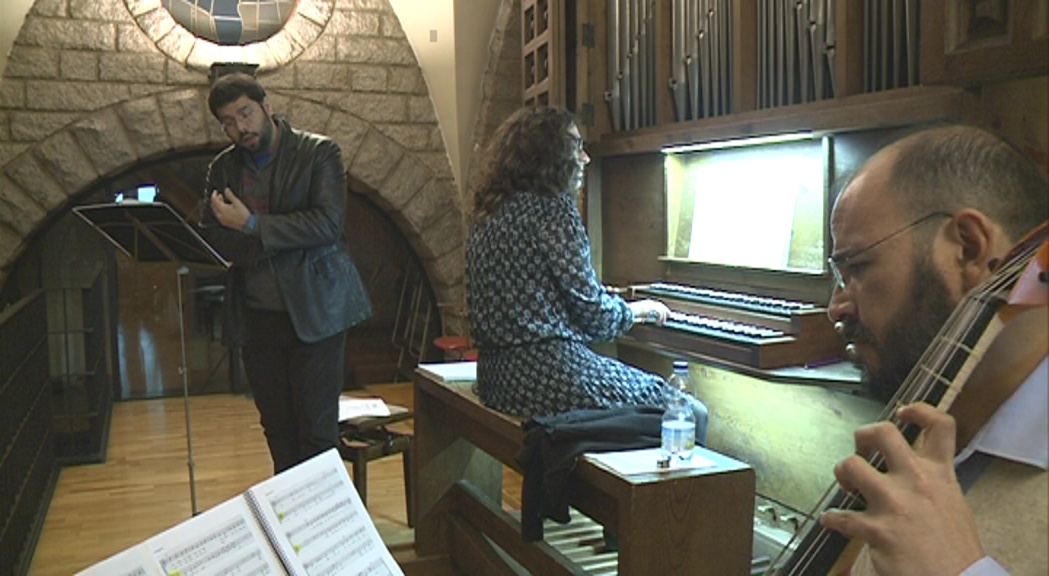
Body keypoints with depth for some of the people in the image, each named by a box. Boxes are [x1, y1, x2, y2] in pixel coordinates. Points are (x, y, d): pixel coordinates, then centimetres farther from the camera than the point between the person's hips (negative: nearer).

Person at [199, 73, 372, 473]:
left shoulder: (319, 153, -4)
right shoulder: (223, 168, 10)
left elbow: (327, 223, -16)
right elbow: (209, 238, 2)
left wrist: (252, 224, -17)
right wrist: (269, 244, -14)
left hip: (314, 310, -4)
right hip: (256, 317, 5)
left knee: (317, 429, -1)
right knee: (276, 428, 14)